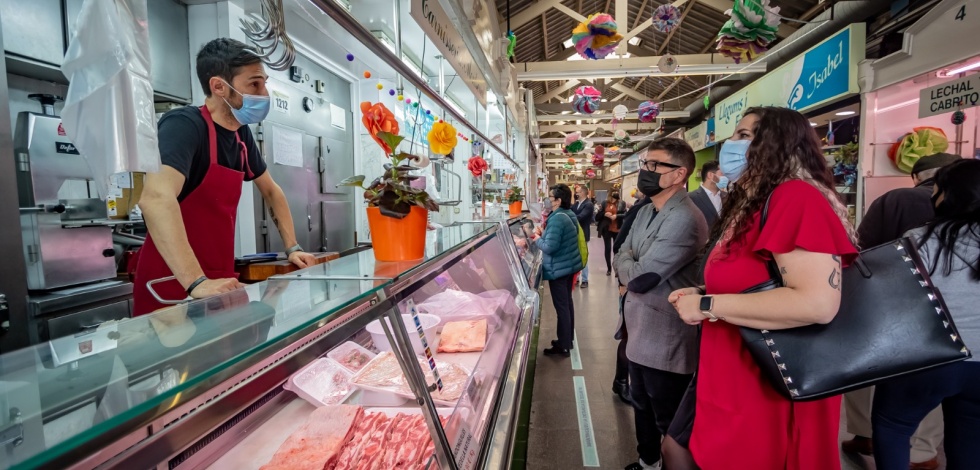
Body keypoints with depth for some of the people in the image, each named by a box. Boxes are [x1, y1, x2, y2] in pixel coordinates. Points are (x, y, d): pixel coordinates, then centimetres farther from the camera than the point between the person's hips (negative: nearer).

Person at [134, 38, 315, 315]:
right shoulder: (184, 126, -18)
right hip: (171, 288, -7)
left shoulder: (241, 134, 5)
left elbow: (271, 190, 16)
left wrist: (292, 247, 8)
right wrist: (197, 282, -41)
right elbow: (156, 198, -34)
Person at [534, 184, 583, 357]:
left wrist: (538, 240, -9)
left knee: (561, 307, 0)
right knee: (567, 303, 18)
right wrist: (545, 233, 8)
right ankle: (568, 340, 31)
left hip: (558, 268, -10)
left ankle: (563, 347, 11)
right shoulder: (569, 215, 7)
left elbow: (550, 247, -28)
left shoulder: (557, 219, -23)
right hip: (569, 265, 10)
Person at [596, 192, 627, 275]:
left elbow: (625, 215, -6)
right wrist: (604, 214, -15)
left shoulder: (622, 203, 0)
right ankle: (609, 268, 18)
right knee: (607, 248, 6)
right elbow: (597, 216, 3)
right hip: (606, 229, 2)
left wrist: (616, 216, -20)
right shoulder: (604, 203, 4)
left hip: (617, 229, -1)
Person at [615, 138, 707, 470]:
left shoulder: (683, 219, -25)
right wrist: (633, 269, -11)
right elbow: (622, 257, 10)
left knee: (669, 422, 10)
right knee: (642, 407, 26)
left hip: (665, 340, -10)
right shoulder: (646, 212, 8)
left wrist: (629, 268, -5)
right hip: (641, 332, 10)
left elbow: (640, 278, -26)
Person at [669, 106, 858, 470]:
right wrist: (700, 293, 5)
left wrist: (708, 306, -23)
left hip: (768, 390, -9)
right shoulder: (751, 204, 13)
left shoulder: (797, 198, -18)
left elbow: (818, 303, -29)